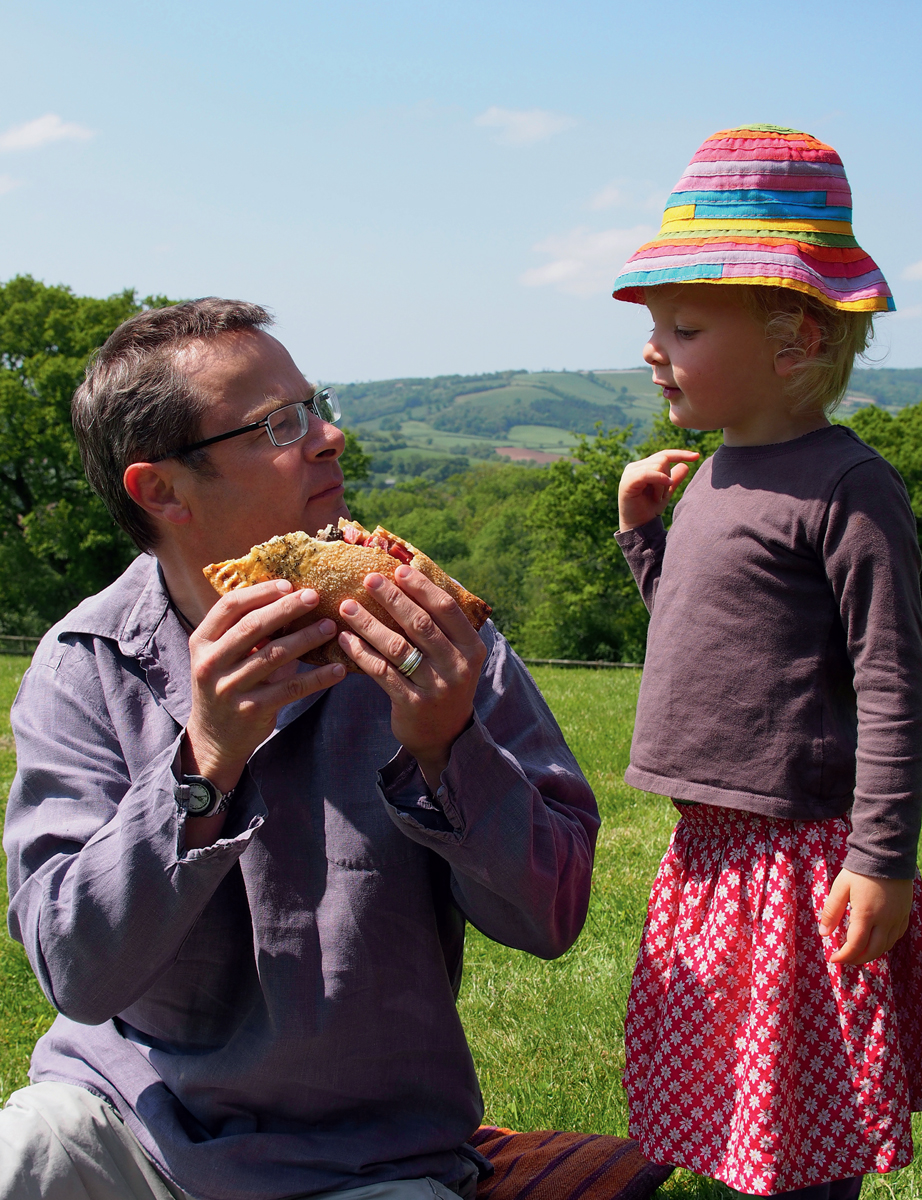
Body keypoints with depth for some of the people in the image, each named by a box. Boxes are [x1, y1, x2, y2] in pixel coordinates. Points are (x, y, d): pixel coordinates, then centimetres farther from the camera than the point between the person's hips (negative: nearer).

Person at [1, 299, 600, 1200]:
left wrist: (446, 748, -25)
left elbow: (548, 919, -9)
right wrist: (207, 762, -27)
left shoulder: (438, 646, -9)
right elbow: (78, 973, -15)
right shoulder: (82, 669, -7)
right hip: (125, 1101, 0)